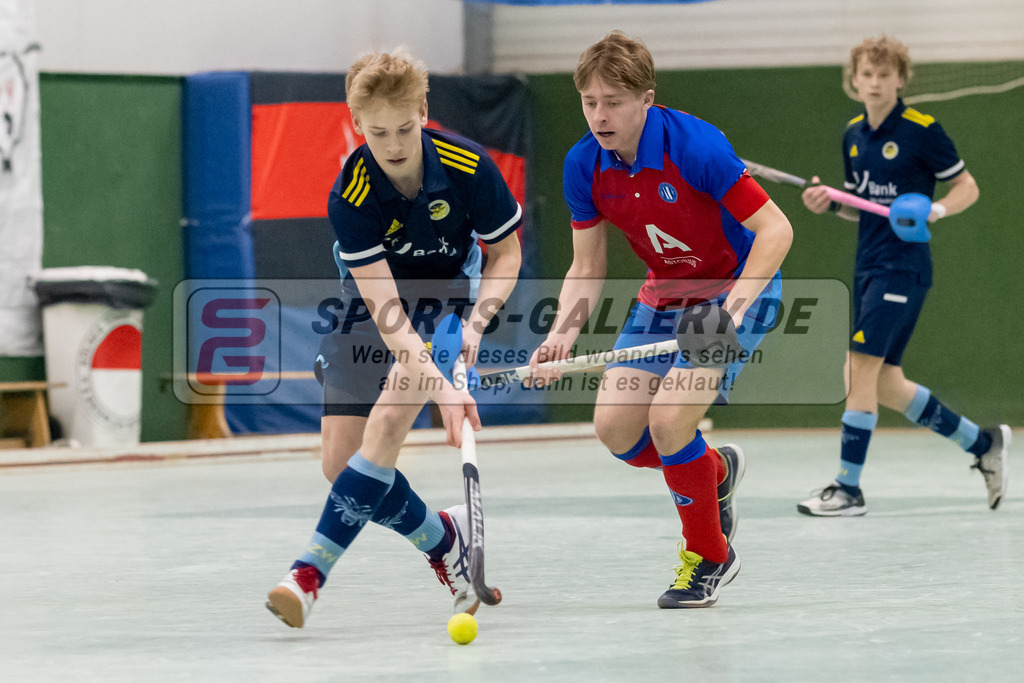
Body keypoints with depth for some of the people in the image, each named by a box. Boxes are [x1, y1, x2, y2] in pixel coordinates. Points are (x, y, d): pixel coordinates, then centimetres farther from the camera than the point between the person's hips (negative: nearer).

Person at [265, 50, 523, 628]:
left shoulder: (468, 167, -22)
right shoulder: (351, 197, -25)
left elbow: (507, 254, -6)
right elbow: (383, 307, -32)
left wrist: (474, 323, -24)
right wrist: (438, 384, -43)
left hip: (448, 294, -2)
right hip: (371, 304, 2)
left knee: (388, 422, -26)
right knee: (341, 464, -5)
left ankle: (312, 570, -24)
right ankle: (444, 541, 18)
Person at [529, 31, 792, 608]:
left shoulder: (694, 145, -27)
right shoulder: (584, 166, -10)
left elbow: (775, 229, -25)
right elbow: (587, 270, 0)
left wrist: (729, 312, -34)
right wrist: (562, 336, -17)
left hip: (738, 285, -6)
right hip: (665, 295, 6)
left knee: (669, 418, -22)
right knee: (615, 426, -5)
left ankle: (709, 558, 2)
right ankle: (715, 471, 28)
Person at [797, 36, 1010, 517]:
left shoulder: (921, 130, -8)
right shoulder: (853, 135, 12)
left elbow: (967, 187, -2)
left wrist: (936, 209, -21)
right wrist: (829, 204, 1)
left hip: (903, 267, -8)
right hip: (868, 267, 8)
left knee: (861, 369, -15)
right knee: (885, 386, 8)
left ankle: (848, 489, -10)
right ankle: (983, 444, 24)